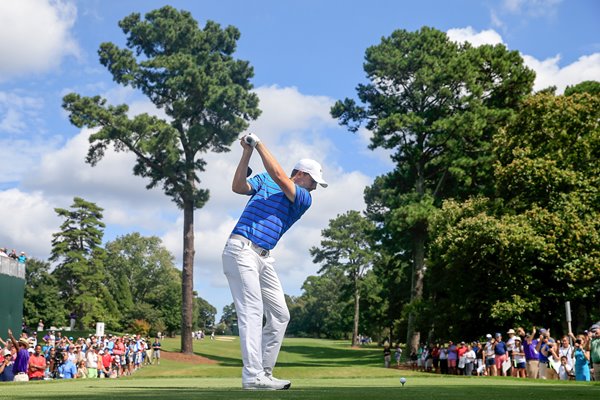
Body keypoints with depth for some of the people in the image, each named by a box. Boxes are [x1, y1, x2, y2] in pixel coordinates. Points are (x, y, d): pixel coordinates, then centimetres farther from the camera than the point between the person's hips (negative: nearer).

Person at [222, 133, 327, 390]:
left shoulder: (305, 199, 11)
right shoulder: (263, 180, 11)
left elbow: (279, 177, -5)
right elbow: (238, 187, -4)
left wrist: (259, 144, -4)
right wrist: (247, 152, -8)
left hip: (264, 258, 5)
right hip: (241, 250, -5)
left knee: (280, 315, 3)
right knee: (252, 311, -14)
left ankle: (264, 372, 9)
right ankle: (253, 376, -17)